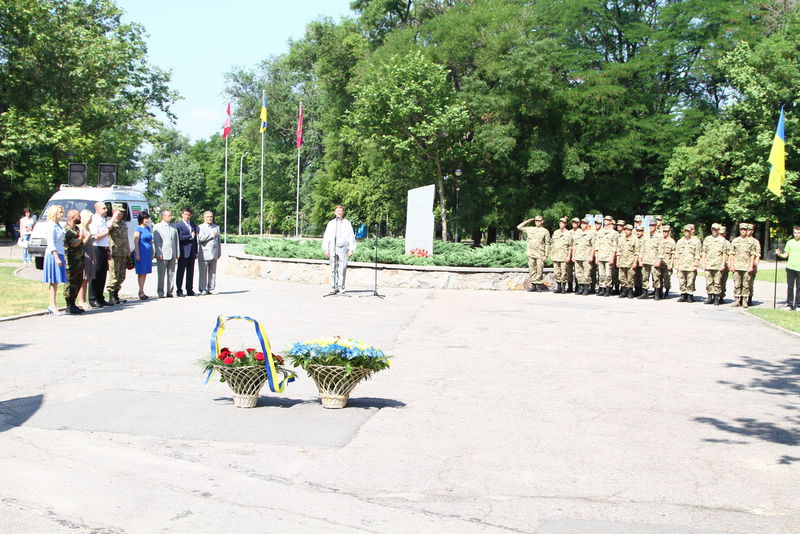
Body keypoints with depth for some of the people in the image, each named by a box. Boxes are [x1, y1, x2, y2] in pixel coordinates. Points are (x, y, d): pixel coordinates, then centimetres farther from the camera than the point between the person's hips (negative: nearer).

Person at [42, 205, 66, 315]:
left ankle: (52, 306, 12)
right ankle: (53, 307, -5)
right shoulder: (52, 225, -10)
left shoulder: (58, 225, 18)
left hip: (59, 255, 9)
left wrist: (62, 258, 22)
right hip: (53, 256, -9)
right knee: (54, 282, -7)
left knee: (55, 282, 9)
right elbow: (51, 243, -16)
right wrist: (57, 257, -21)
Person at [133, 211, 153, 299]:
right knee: (141, 272, -5)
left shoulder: (148, 228, 14)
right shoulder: (138, 229, -7)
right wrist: (137, 255, -16)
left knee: (145, 272, 8)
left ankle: (141, 290, 14)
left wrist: (152, 253, 18)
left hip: (148, 253, 7)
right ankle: (141, 291, -3)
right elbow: (136, 243, -11)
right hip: (141, 252, -7)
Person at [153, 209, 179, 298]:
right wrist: (159, 254, -11)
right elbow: (156, 241, -4)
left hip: (172, 254, 4)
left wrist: (178, 252, 9)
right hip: (162, 254, -4)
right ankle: (160, 293, 2)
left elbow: (176, 240, 16)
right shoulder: (157, 227, 1)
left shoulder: (173, 227, 15)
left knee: (171, 274, 5)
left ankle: (170, 292, 10)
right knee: (161, 275, -2)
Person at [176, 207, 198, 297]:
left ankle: (189, 290, 12)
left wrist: (196, 252, 15)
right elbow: (180, 237, -17)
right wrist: (190, 236, -8)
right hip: (183, 252, -6)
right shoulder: (179, 225, -4)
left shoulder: (193, 225, 18)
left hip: (192, 252, 6)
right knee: (181, 272, -1)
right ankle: (179, 290, 3)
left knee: (190, 272, 7)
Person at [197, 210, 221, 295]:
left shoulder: (216, 227, 20)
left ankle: (210, 289, 9)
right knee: (203, 273, -5)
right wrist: (212, 235, -10)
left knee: (213, 272, 4)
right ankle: (203, 289, -1)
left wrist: (219, 253, 16)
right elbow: (201, 238, -14)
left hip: (214, 254, 5)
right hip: (204, 255, -5)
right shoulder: (200, 227, 3)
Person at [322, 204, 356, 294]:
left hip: (343, 247, -1)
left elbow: (351, 237, 7)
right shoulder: (331, 223, 13)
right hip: (333, 247, 1)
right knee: (333, 269, 0)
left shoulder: (347, 223, 10)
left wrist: (351, 249, -1)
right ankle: (334, 287, 4)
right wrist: (326, 249, 5)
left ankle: (341, 287, -2)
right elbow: (326, 236, 12)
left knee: (342, 268, -7)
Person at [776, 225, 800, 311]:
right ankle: (789, 304, 10)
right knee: (790, 287, 4)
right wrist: (779, 254, -8)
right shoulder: (789, 242, 9)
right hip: (790, 267, 2)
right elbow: (785, 255, 10)